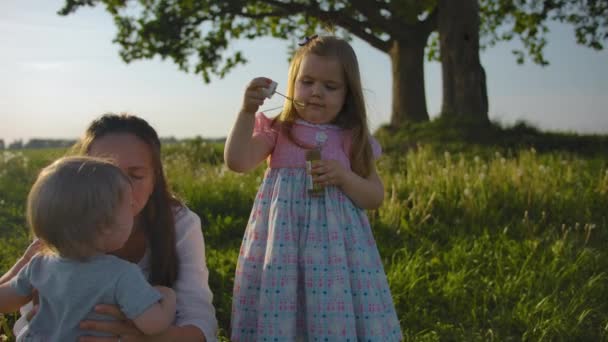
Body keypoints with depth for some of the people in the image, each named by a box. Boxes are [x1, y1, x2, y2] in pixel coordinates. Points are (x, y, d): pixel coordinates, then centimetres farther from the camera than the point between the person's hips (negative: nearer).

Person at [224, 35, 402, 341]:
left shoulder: (353, 140, 6)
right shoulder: (276, 131, 4)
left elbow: (375, 197, 6)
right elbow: (237, 161, -11)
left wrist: (343, 177, -11)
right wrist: (247, 112, -20)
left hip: (334, 244, 1)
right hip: (281, 243, 0)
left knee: (337, 316, 0)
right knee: (276, 313, 0)